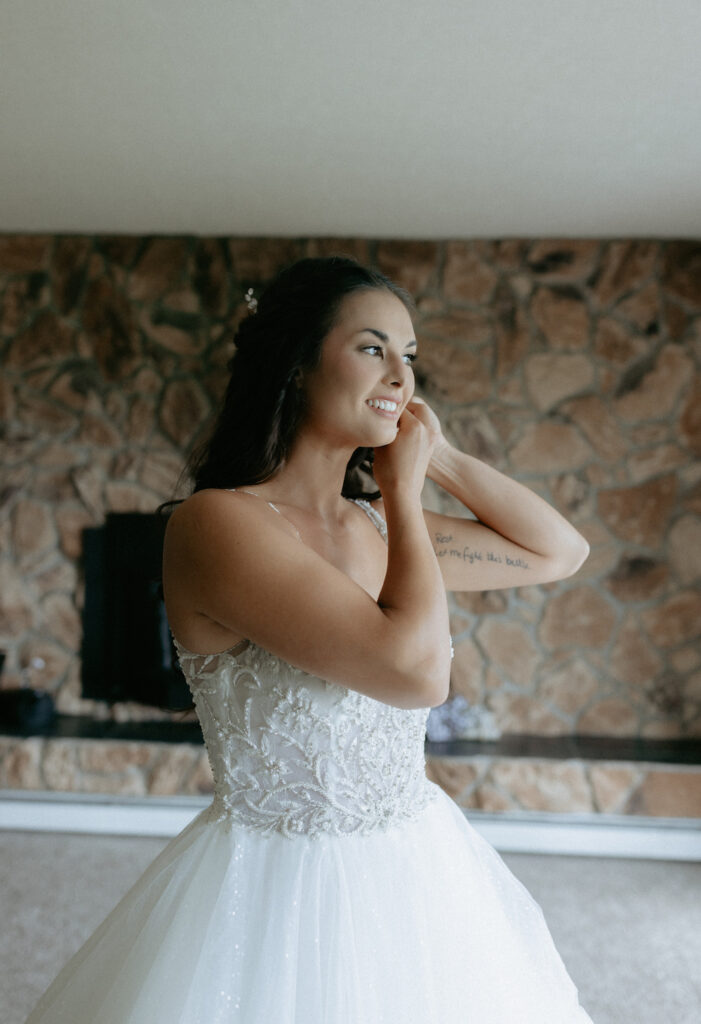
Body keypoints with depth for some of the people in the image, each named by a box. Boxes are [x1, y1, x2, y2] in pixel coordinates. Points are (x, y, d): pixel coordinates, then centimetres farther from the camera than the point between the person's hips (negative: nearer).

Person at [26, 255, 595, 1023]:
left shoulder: (378, 523, 1)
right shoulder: (216, 522, -21)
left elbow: (561, 551, 9)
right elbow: (414, 668, -28)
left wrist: (439, 458, -1)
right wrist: (405, 493, -15)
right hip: (279, 889, -7)